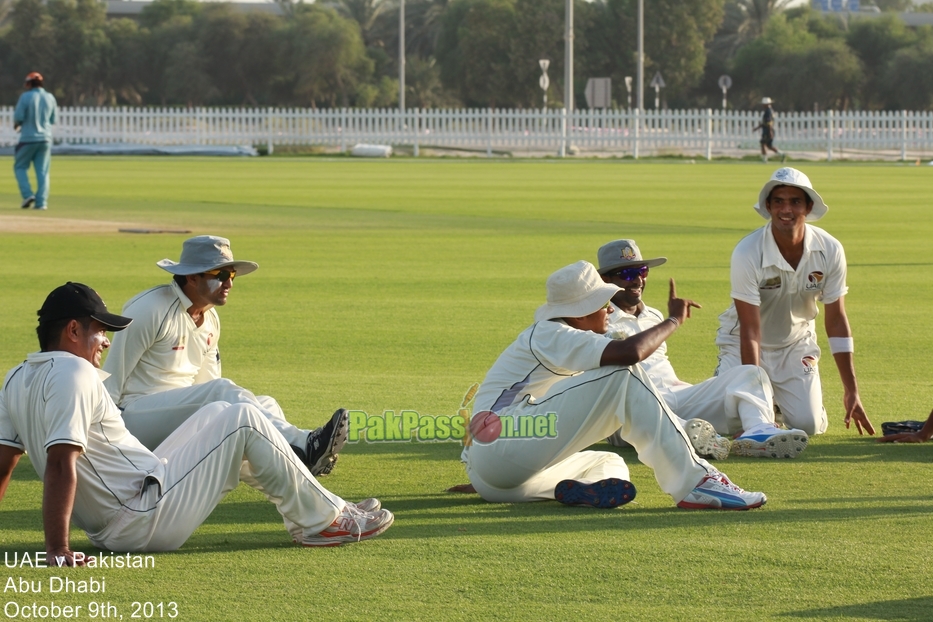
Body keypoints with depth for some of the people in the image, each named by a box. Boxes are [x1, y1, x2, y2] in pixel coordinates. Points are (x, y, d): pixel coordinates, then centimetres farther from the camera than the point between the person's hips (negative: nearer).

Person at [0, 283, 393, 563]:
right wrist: (57, 551, -33)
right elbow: (61, 462, -29)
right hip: (144, 522, -11)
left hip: (105, 529, 11)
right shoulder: (73, 374, -20)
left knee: (218, 416, 23)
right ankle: (323, 520, 9)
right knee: (242, 421, -2)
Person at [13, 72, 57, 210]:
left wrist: (16, 125, 9)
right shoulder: (50, 98, 5)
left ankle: (27, 194, -7)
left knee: (20, 167, 10)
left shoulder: (26, 97, -9)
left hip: (28, 138, -4)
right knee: (42, 171, 6)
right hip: (45, 139, 4)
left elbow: (18, 117, -12)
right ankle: (41, 201, -1)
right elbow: (54, 120, 11)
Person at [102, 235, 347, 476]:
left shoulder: (210, 320, 13)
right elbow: (112, 379, -12)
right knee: (221, 391, -30)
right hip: (135, 417, -9)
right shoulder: (151, 310, -12)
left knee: (264, 404, -8)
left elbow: (208, 386, 18)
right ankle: (302, 446, -45)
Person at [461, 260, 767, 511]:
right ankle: (694, 482, -21)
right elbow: (629, 352, -21)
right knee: (623, 374, -15)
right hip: (500, 448, -11)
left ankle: (588, 487, -15)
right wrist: (675, 319, -6)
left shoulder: (547, 335, 24)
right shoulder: (554, 336, -7)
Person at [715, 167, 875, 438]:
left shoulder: (830, 250, -17)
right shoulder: (747, 253, -27)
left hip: (796, 344, 2)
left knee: (808, 425, -17)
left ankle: (782, 398, 21)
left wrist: (851, 391, -9)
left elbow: (836, 321, -9)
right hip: (744, 344, -2)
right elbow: (751, 331, -26)